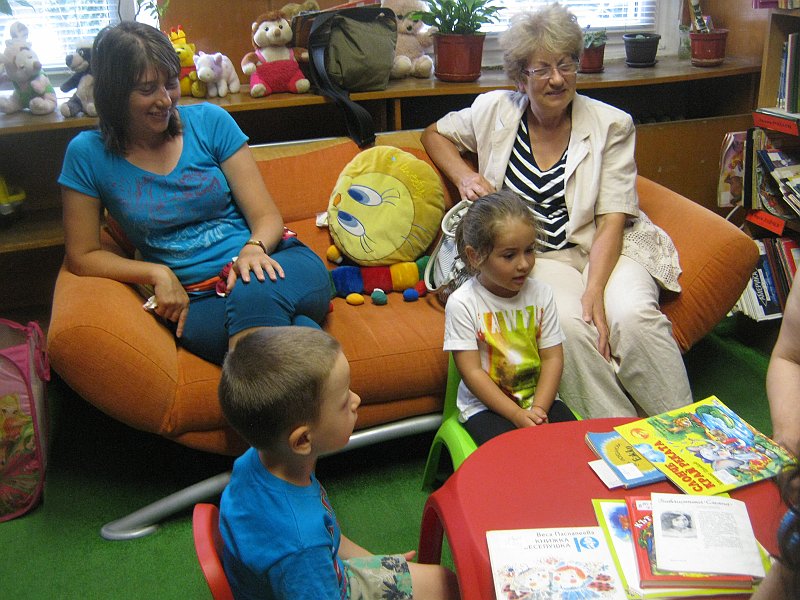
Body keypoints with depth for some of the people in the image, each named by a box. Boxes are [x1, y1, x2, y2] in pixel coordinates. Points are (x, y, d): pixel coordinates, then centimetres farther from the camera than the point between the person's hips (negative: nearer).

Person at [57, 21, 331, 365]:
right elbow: (82, 256, 6)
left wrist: (254, 249, -20)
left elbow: (267, 216, 3)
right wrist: (157, 273, -9)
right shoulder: (88, 155, 3)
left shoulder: (209, 122, 5)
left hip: (276, 263, 2)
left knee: (253, 296, -37)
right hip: (194, 299, -1)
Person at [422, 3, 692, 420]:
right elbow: (434, 134, 22)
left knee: (633, 315, -31)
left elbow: (612, 221, -7)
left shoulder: (612, 125, -2)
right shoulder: (494, 111, 4)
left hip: (603, 248, 0)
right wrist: (464, 176, 1)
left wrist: (594, 290, -22)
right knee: (568, 322, -32)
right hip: (541, 256, 0)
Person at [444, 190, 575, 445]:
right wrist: (518, 416, -18)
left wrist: (538, 409, -14)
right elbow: (472, 373, -13)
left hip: (540, 398, 4)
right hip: (486, 406, -4)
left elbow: (552, 357, 1)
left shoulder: (541, 293, 1)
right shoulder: (462, 303, -12)